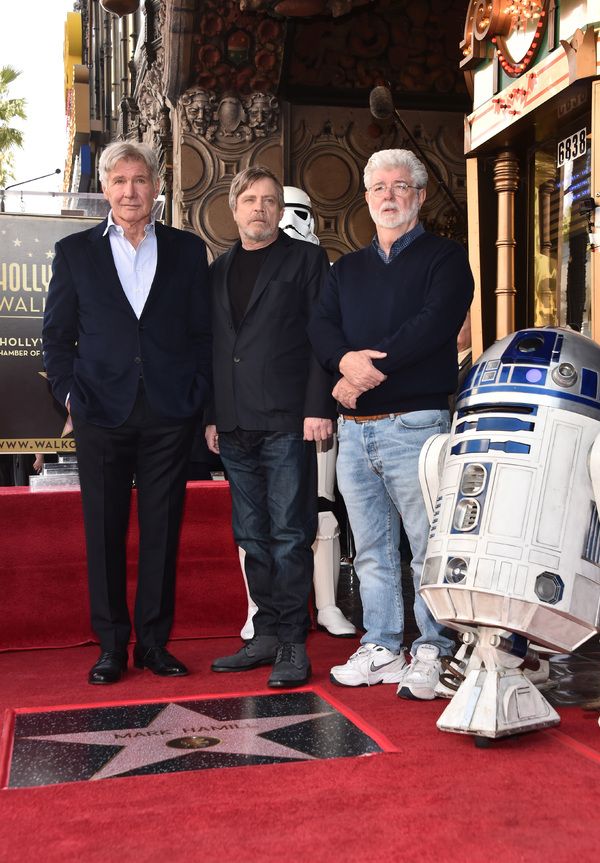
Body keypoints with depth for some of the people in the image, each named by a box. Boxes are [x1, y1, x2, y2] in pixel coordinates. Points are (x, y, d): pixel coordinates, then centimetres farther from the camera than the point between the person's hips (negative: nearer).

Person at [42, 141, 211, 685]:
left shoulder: (188, 250, 10)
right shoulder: (74, 251, 9)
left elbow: (203, 331, 9)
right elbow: (57, 334, 10)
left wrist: (198, 396, -1)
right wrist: (70, 392, -2)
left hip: (170, 414, 0)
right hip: (102, 414, 0)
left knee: (162, 530, 4)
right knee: (104, 531, 4)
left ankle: (154, 642, 16)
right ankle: (112, 645, 16)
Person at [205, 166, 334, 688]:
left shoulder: (306, 259, 5)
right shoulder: (219, 271, 19)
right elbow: (211, 347, 18)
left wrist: (319, 408, -12)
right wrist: (210, 415, 11)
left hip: (286, 421, -5)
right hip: (235, 427, 5)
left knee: (290, 535, -4)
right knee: (253, 537, 9)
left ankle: (292, 644, 3)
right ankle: (267, 635, 18)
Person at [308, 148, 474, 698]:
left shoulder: (444, 258, 5)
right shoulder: (348, 269, 21)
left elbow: (435, 323, -12)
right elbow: (321, 327, 7)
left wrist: (368, 371, -14)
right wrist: (346, 359, -16)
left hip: (415, 424, -5)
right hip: (354, 428, 5)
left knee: (430, 547, -4)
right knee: (371, 549, 10)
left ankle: (433, 653, 6)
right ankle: (381, 649, 20)